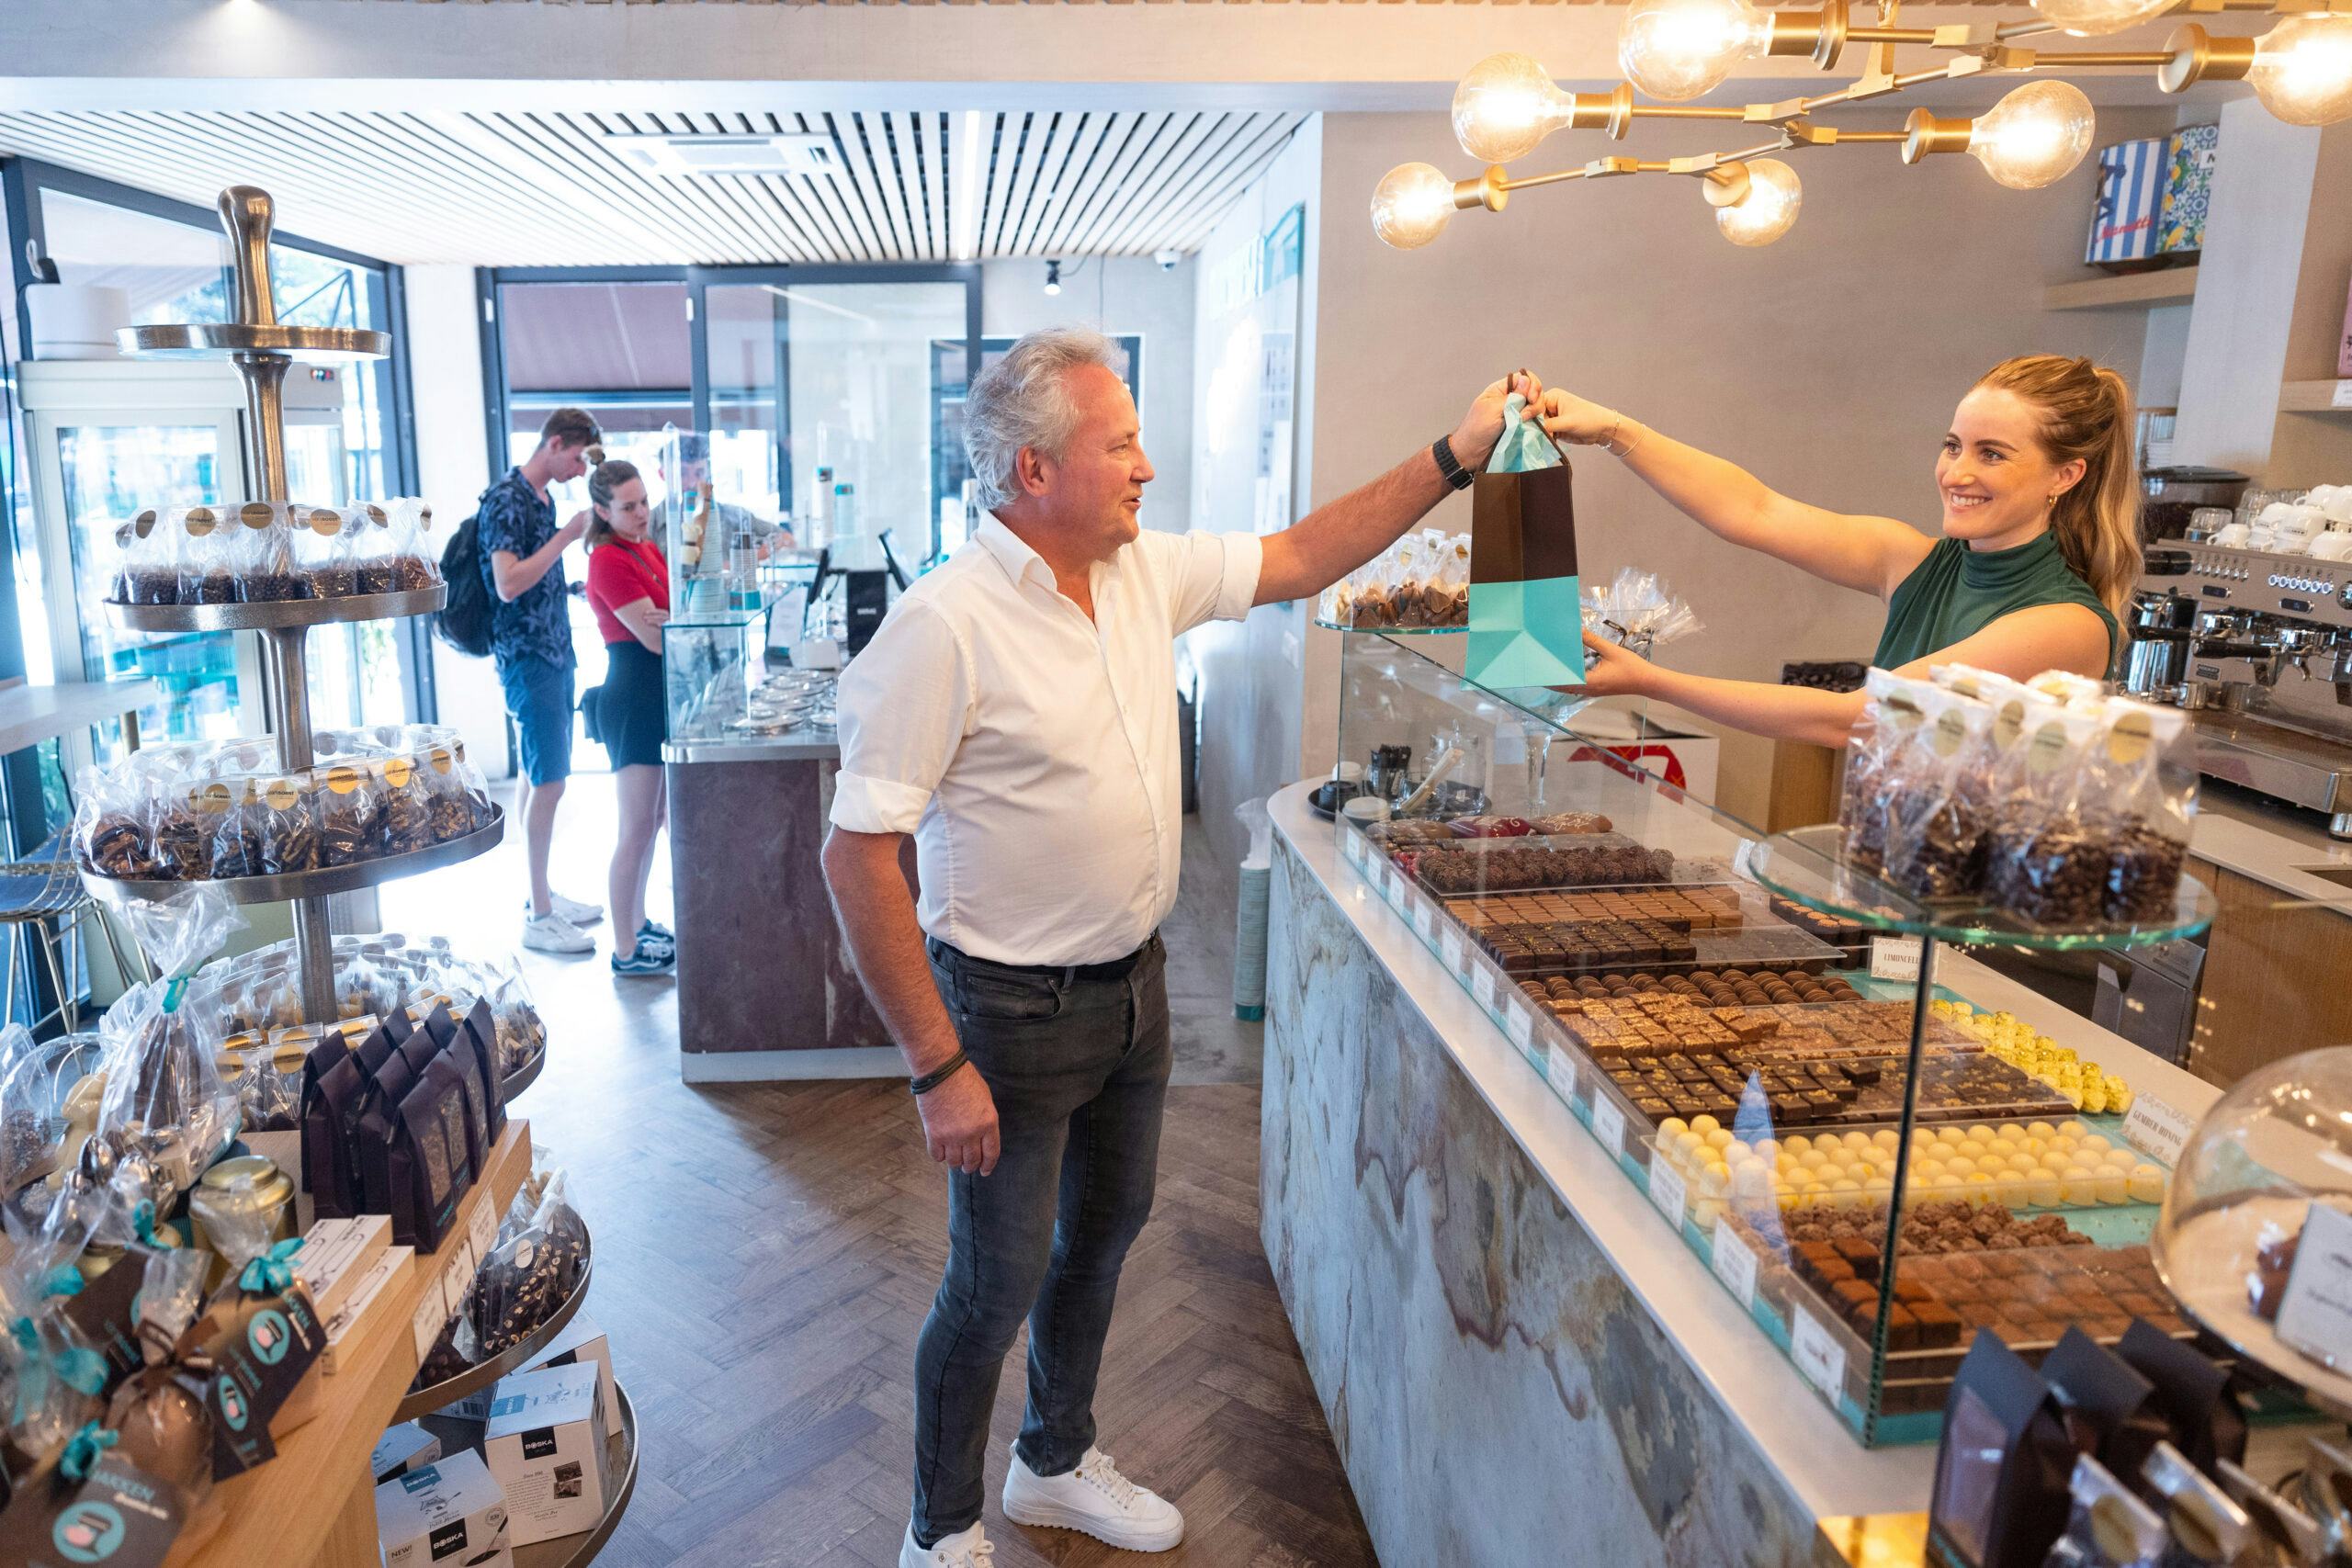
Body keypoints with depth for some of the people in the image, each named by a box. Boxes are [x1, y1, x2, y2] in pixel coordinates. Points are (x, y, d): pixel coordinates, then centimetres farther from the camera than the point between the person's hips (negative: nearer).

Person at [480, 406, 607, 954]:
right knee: (547, 783, -8)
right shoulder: (506, 498, -14)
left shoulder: (541, 497, 14)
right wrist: (566, 536, -20)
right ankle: (538, 917, -2)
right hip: (528, 660, -9)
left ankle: (542, 895, 22)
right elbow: (508, 584, -23)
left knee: (536, 777, 14)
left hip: (552, 653, 9)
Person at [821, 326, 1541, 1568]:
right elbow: (858, 858, -23)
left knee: (1103, 1233, 22)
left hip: (1133, 985, 8)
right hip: (1014, 1015, -7)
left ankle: (1057, 1464, 47)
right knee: (997, 1287, 7)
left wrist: (1455, 457, 3)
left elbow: (1298, 561, 11)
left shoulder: (1145, 572, -1)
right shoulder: (944, 626, -24)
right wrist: (938, 1068, -22)